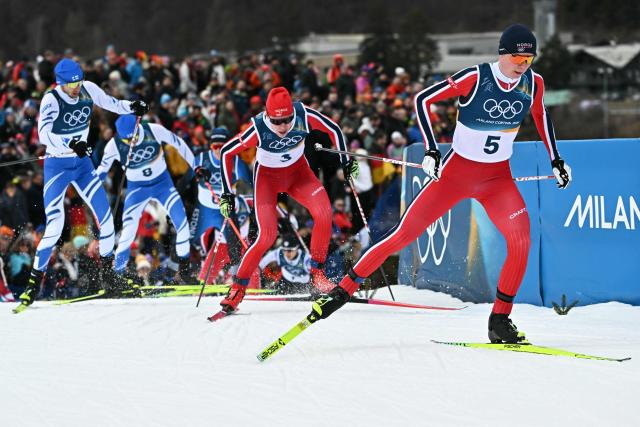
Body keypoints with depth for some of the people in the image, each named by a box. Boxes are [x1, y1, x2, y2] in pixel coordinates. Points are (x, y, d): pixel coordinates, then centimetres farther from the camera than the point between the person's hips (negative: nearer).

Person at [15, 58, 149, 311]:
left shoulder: (88, 90, -5)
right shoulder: (51, 99, -20)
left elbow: (111, 103, 12)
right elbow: (44, 133, -33)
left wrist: (132, 107, -8)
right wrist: (71, 144, -47)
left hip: (82, 163, 5)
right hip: (57, 166, -5)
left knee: (105, 216, -4)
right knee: (55, 226, -14)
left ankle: (107, 272, 13)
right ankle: (35, 280, -3)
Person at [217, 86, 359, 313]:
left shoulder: (304, 115, -29)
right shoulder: (258, 129, -33)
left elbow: (334, 130, -8)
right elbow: (227, 152, -19)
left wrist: (346, 161, -3)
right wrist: (227, 193, -16)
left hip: (298, 170, 3)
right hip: (267, 176, -3)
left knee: (324, 214, -22)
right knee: (267, 237, -17)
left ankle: (317, 272, -4)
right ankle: (238, 287, 2)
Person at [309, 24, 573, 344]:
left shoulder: (533, 83, -6)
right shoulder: (475, 78, -20)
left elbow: (541, 116, 17)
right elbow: (422, 100, -14)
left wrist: (556, 160, 16)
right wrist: (431, 151, -20)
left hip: (498, 177, 3)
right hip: (456, 171, -3)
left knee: (521, 239, -21)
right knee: (404, 234, -6)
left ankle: (500, 320, -8)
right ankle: (343, 290, 7)